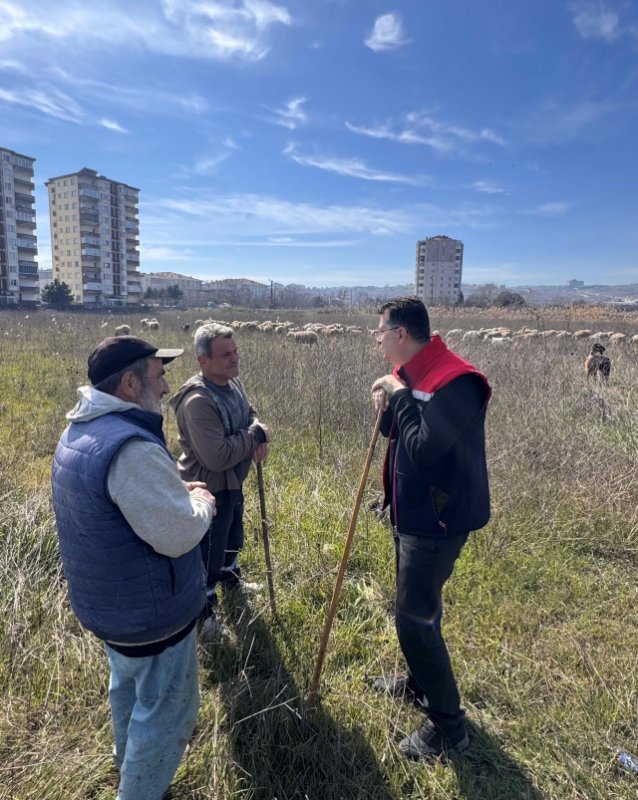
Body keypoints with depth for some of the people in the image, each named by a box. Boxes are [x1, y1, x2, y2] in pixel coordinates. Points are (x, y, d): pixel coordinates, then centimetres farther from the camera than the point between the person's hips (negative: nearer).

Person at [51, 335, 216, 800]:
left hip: (108, 600, 10)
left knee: (129, 686, 32)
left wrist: (176, 494, 5)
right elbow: (179, 536, -30)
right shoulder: (132, 446, -33)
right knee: (168, 711, 12)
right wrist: (201, 501, -11)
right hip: (150, 611, -10)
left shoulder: (80, 432, 1)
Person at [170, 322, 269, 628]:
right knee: (208, 553, 10)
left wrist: (259, 436, -13)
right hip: (208, 490, -9)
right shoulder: (198, 401, -33)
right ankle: (203, 607, 34)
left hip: (232, 483, 9)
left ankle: (230, 577, 57)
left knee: (232, 537, 31)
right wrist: (255, 437, -23)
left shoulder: (232, 382, -3)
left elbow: (250, 414, 10)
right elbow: (218, 457, -36)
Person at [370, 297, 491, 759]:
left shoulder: (455, 381, -24)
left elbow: (424, 449, -31)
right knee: (415, 609, 23)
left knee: (415, 618, -1)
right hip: (412, 512, 10)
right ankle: (419, 682, 45)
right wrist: (388, 408, -6)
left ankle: (448, 726, 18)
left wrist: (399, 395, -22)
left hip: (436, 521, -10)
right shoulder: (415, 374, 7)